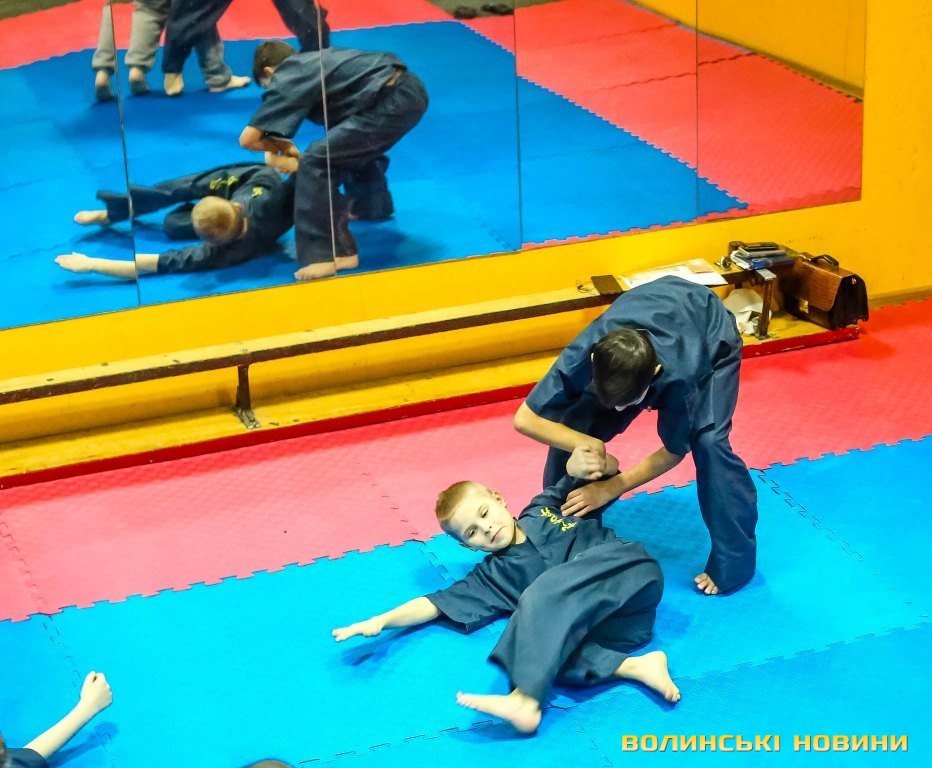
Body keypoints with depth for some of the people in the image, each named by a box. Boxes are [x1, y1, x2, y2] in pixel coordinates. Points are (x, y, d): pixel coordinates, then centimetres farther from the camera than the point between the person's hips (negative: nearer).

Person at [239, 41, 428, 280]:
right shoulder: (312, 62, 27)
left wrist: (281, 146, 21)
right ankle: (373, 205, 59)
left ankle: (336, 255, -10)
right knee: (357, 146, 35)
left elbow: (247, 139, 2)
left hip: (391, 103, -9)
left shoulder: (285, 80, 4)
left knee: (317, 162, -9)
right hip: (411, 90, 9)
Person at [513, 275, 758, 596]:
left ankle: (733, 560, -8)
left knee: (708, 441, -25)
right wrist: (585, 445, -39)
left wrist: (610, 488, -27)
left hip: (710, 333, -3)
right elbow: (525, 419, -26)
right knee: (572, 428, -13)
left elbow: (674, 451, -26)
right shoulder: (583, 354, -39)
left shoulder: (679, 374, -45)